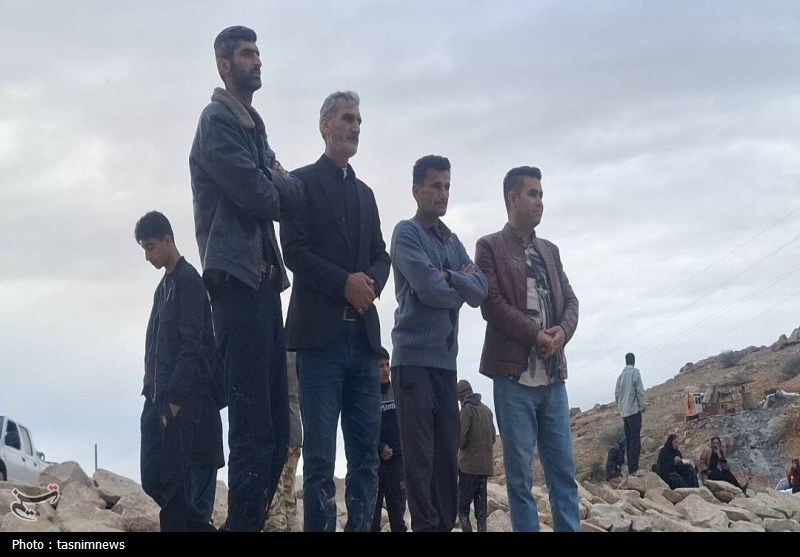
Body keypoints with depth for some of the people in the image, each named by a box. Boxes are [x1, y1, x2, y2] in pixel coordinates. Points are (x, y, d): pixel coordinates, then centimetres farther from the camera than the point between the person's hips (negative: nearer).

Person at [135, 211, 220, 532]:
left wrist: (176, 398, -18)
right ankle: (201, 528, 14)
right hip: (158, 399, 9)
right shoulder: (164, 286, 21)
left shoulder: (188, 281, -6)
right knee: (152, 480, 6)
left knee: (173, 481, -9)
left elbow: (191, 345, -14)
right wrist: (154, 394, 14)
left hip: (180, 400, -9)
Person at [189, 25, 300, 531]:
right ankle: (242, 524, -11)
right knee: (253, 429, -13)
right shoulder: (218, 121, -4)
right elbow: (261, 198, -12)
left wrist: (278, 184, -2)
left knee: (276, 429, 7)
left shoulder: (255, 128, 24)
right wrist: (285, 183, 7)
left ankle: (253, 523, 11)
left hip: (263, 282, 9)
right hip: (237, 281, -9)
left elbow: (282, 199, 18)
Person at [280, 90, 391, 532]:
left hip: (362, 334, 6)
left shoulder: (365, 192, 22)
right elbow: (294, 250, -7)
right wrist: (345, 283, -16)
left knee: (366, 452, 3)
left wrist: (370, 282, -6)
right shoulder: (303, 181, 4)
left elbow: (380, 256, 16)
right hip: (320, 332, -6)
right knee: (320, 452, -8)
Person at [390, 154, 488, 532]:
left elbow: (480, 291, 5)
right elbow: (429, 289, -15)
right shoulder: (406, 233, -3)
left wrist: (449, 278, -11)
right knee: (421, 455, -8)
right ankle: (426, 527, -7)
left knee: (447, 454, 5)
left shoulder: (453, 242, 19)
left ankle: (446, 526, 7)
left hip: (445, 359, 7)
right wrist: (462, 287, 3)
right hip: (414, 358, -7)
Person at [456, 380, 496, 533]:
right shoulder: (486, 409, 13)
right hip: (486, 464, 7)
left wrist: (461, 445, 5)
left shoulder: (467, 409, -8)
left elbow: (460, 437, -15)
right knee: (481, 503, 8)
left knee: (462, 505, -5)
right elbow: (493, 436, 16)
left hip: (469, 464, -7)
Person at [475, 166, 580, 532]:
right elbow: (491, 304, -10)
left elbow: (570, 300, 15)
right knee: (519, 471, -3)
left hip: (553, 373, 6)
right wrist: (536, 334, -14)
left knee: (563, 469, 3)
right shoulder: (490, 247, 1)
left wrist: (562, 331, -6)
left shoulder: (550, 250, 19)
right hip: (514, 372, -5)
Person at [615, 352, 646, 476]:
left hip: (624, 412, 6)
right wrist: (642, 406, 0)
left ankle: (630, 468, 11)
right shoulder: (635, 373, -7)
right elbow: (640, 391, -12)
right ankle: (633, 469, -13)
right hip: (634, 410, -6)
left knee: (629, 439, 10)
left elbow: (616, 394, 11)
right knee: (635, 439, -7)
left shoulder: (620, 376, 10)